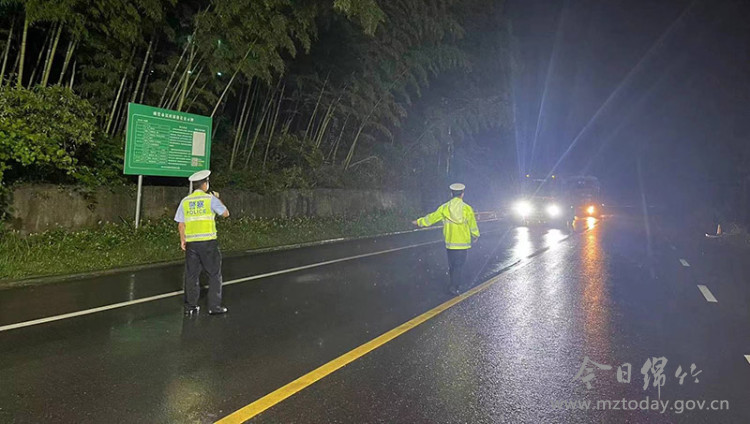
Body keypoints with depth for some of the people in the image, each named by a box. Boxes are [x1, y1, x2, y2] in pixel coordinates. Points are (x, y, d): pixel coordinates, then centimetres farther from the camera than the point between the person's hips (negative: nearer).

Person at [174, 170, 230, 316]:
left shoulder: (185, 201, 8)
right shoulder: (210, 198, -4)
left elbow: (180, 224, 8)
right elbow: (225, 213, 6)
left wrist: (182, 240, 17)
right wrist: (217, 198, 16)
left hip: (191, 242, 4)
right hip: (208, 241, -4)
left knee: (191, 275, 10)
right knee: (214, 274, 5)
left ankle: (190, 306, 15)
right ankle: (214, 306, 5)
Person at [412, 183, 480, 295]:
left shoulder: (444, 208, -2)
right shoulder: (467, 208, -7)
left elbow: (431, 218, 7)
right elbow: (473, 225, 2)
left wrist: (419, 222, 22)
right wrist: (475, 236, 20)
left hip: (450, 243, 3)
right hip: (463, 243, -2)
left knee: (452, 265, 15)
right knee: (459, 266, 2)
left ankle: (456, 285, 26)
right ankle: (454, 287, 0)